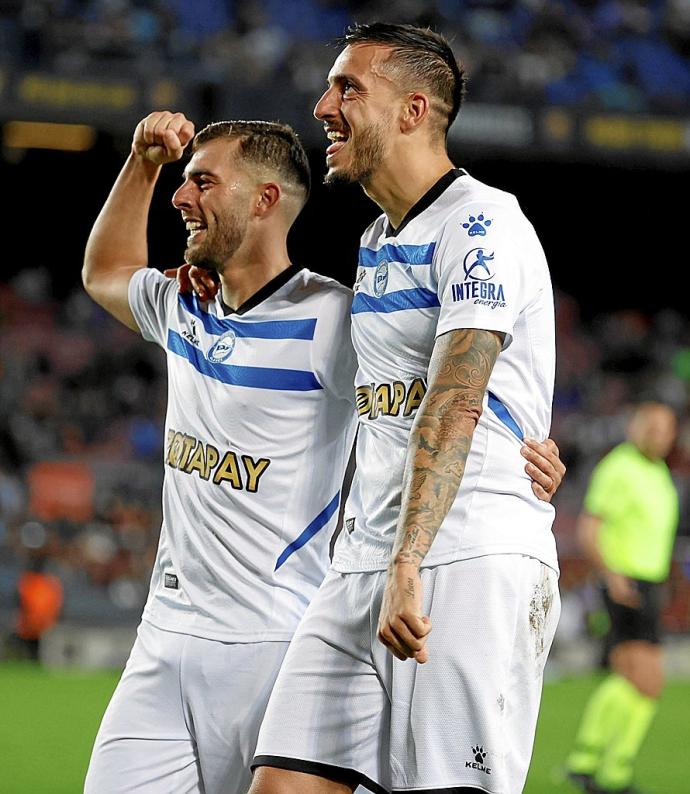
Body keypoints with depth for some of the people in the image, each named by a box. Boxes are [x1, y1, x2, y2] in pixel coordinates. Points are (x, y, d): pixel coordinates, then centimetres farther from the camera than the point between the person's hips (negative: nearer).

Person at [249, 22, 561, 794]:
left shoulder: (483, 223, -8)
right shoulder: (375, 240, 20)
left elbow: (454, 406, -20)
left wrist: (408, 566, -29)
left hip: (474, 566, -8)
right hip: (360, 563, 8)